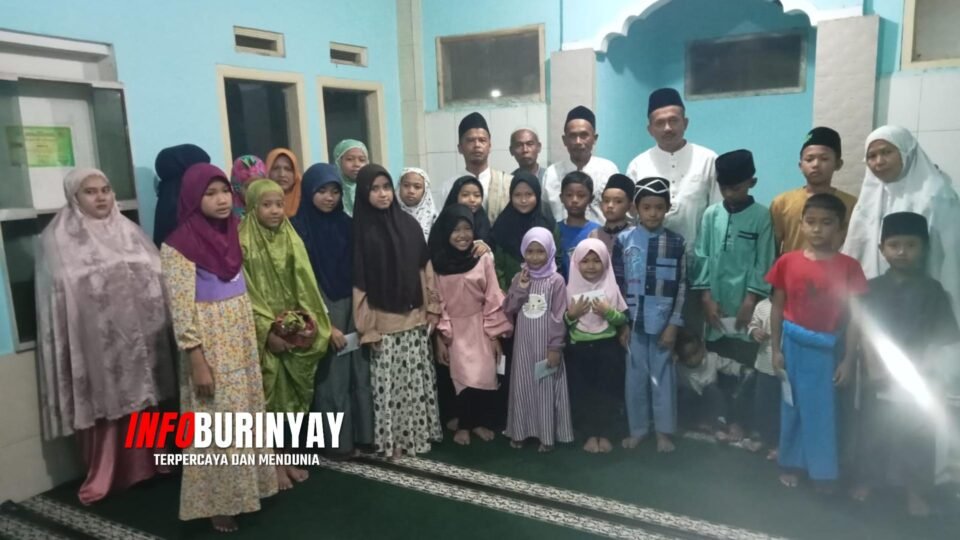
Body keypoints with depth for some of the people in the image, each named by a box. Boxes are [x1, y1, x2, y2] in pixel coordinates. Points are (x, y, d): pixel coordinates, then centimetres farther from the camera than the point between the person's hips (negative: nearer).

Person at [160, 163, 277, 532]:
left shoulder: (232, 232, 5)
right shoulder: (179, 245, -15)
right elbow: (181, 309, -17)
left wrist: (260, 333, 13)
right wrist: (198, 362, -18)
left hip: (242, 339, 6)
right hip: (210, 345, -6)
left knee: (245, 416, 15)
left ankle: (244, 487, 32)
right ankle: (217, 501, 21)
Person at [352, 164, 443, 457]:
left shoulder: (409, 224, 4)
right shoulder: (360, 230, -7)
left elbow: (425, 268, 7)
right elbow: (357, 282, -8)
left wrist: (433, 308, 5)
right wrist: (366, 326, -10)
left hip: (415, 317, 4)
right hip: (383, 321, -3)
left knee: (417, 380, 11)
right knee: (388, 382, 3)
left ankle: (417, 434, 26)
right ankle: (392, 439, 18)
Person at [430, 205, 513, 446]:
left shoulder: (484, 259, -6)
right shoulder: (437, 263, -3)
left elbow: (493, 298, -4)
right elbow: (437, 302, -2)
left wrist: (495, 335, -5)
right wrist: (440, 337, -5)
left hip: (480, 327, 0)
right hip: (454, 329, 0)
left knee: (483, 379, -3)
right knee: (465, 380, -3)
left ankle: (480, 422, 21)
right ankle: (464, 425, 19)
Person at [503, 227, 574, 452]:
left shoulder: (556, 281, -9)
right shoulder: (519, 278, 4)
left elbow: (558, 317, -10)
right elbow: (508, 310, 1)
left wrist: (555, 347, -13)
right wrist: (520, 288, -12)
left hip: (545, 344, -4)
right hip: (523, 343, 4)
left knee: (546, 388, 6)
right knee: (522, 386, 11)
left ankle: (547, 435, 18)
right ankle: (520, 431, 25)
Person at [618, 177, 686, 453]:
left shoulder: (676, 242, -2)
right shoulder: (624, 240, -1)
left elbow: (681, 286, -2)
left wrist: (674, 324, -6)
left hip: (662, 322, 0)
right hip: (633, 321, 1)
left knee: (663, 376, 9)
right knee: (635, 375, 10)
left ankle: (663, 430, 24)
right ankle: (638, 428, 25)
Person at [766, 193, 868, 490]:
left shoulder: (848, 267, -8)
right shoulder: (787, 262, -5)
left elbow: (853, 317, -5)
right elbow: (777, 307, 1)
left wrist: (848, 359, -5)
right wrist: (775, 349, 0)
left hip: (827, 349, -1)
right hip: (793, 344, 1)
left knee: (823, 410, 10)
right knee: (792, 406, 14)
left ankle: (824, 471, 26)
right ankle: (791, 463, 30)